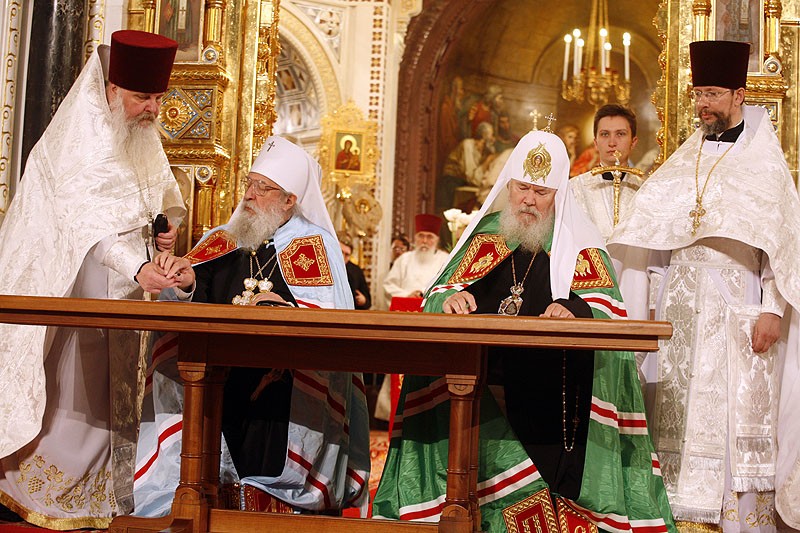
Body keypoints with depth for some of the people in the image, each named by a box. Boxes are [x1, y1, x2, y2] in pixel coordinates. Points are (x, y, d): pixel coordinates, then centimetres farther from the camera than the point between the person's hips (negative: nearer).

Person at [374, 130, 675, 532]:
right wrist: (450, 299, -12)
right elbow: (436, 298, 13)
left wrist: (573, 308, -27)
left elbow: (608, 307, -4)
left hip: (549, 389, -2)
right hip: (479, 381, 2)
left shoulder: (578, 243, 9)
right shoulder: (485, 233, 18)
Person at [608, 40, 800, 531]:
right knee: (682, 413, 3)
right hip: (683, 311, 5)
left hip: (736, 309, -5)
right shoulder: (686, 160, 14)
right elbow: (655, 231, 15)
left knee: (736, 415, -7)